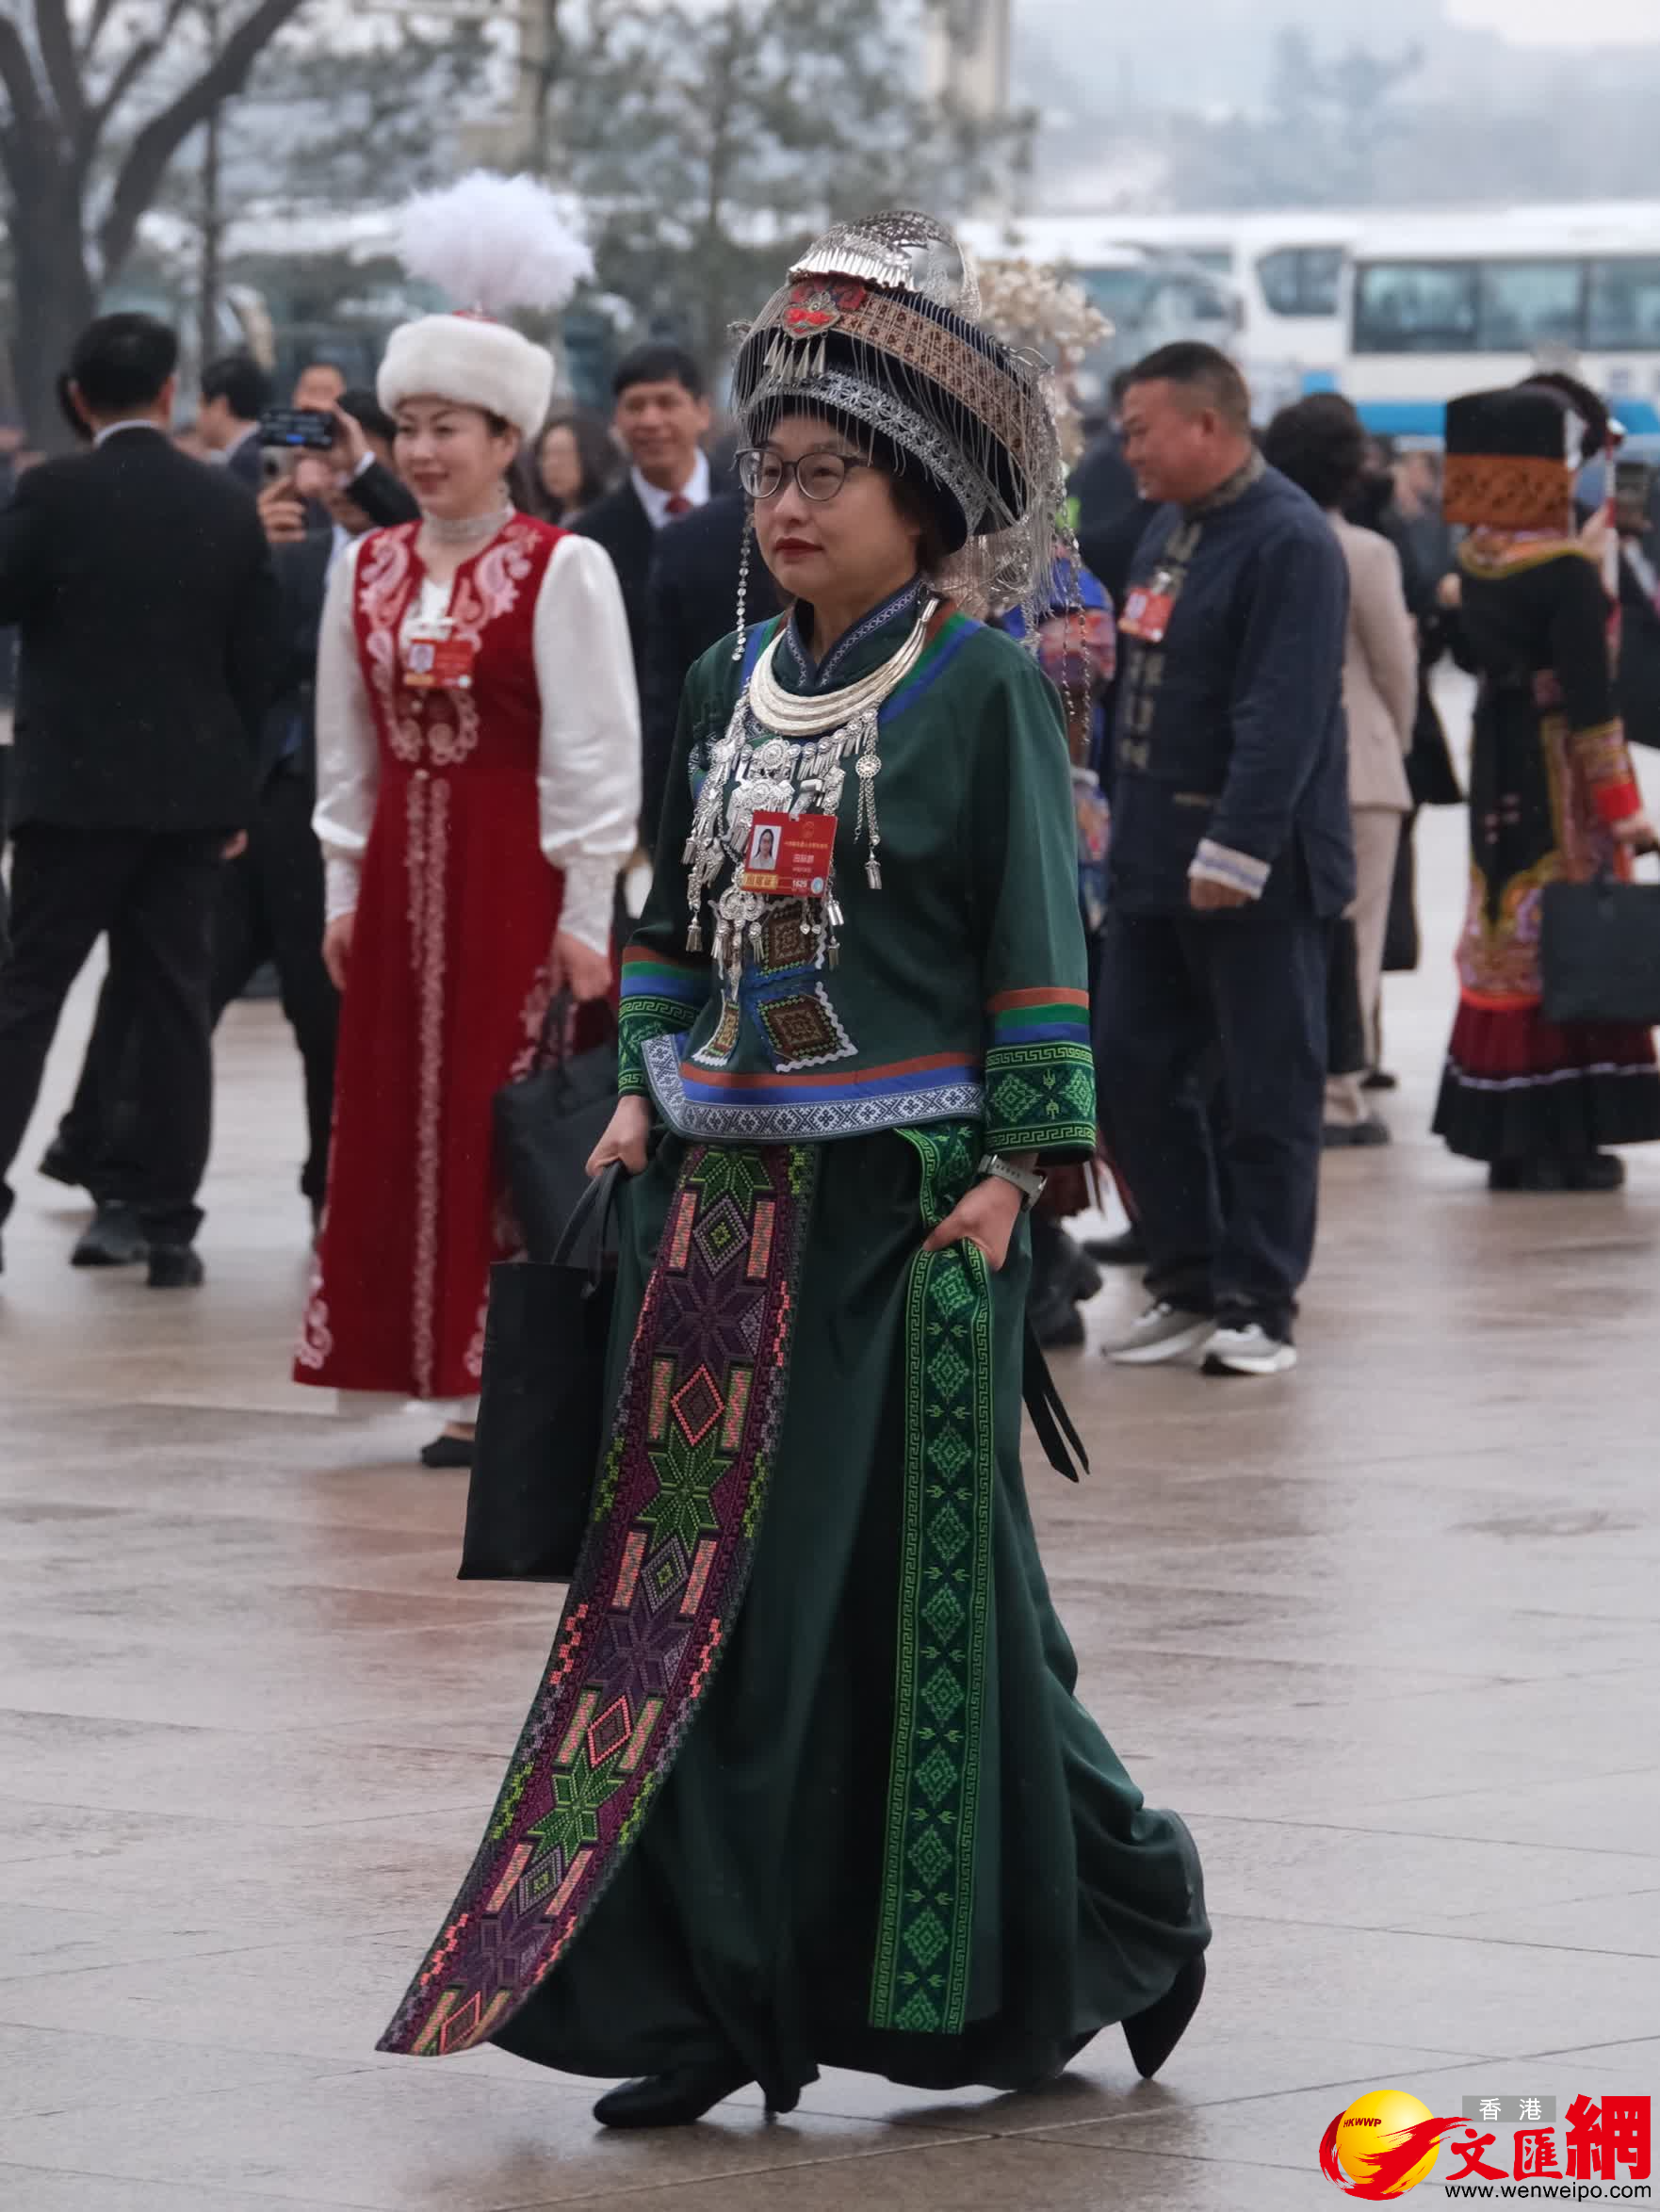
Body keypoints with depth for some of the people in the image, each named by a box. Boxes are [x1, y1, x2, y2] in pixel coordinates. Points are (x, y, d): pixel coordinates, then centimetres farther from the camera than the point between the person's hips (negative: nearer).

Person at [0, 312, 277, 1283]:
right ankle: (170, 1227, 5)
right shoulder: (230, 507, 1)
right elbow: (255, 660, 5)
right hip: (193, 790, 3)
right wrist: (236, 793, 13)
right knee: (176, 1008, 6)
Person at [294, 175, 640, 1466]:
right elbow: (348, 740, 14)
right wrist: (346, 884, 11)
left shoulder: (564, 572, -8)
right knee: (409, 1109, 5)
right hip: (406, 868, 6)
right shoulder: (368, 568, 9)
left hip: (521, 870, -6)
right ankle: (460, 1377, 11)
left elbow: (595, 752, -9)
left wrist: (585, 912, -12)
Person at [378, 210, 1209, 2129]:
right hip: (720, 1194, 6)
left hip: (902, 1196, -6)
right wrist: (644, 1089, 9)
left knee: (903, 1581, -1)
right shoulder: (729, 685, 10)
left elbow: (1036, 945, -8)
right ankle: (728, 1993, 9)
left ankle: (1127, 1914, 17)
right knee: (706, 1576, 3)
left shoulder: (979, 689, -6)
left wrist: (1012, 1168, -13)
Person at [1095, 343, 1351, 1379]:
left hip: (1257, 873, -9)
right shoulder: (1171, 531, 13)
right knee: (1134, 1074, 8)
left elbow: (1283, 718, -22)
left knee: (1268, 1095, 0)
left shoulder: (1291, 543, -15)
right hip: (1157, 864, 9)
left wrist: (1231, 854, -25)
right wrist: (1127, 828, 15)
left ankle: (1259, 1307, 8)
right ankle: (1188, 1285, 18)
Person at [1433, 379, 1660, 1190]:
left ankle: (1506, 1141, 15)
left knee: (1504, 940, 11)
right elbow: (1591, 697, -19)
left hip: (1496, 766, 7)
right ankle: (1564, 1141, 1)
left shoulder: (1476, 558, 3)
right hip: (1561, 779, -7)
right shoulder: (1566, 573, -19)